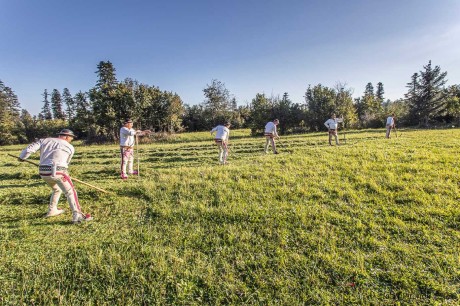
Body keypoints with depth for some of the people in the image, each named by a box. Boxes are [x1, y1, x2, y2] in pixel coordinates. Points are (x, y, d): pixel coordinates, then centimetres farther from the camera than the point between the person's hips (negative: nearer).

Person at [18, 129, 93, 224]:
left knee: (57, 189, 30)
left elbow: (30, 148, 3)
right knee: (70, 192, -5)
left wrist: (22, 157, 20)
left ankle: (52, 210, 39)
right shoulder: (70, 147, 7)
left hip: (43, 172, 6)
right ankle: (77, 216, -17)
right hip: (57, 172, -6)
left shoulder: (44, 140, 15)